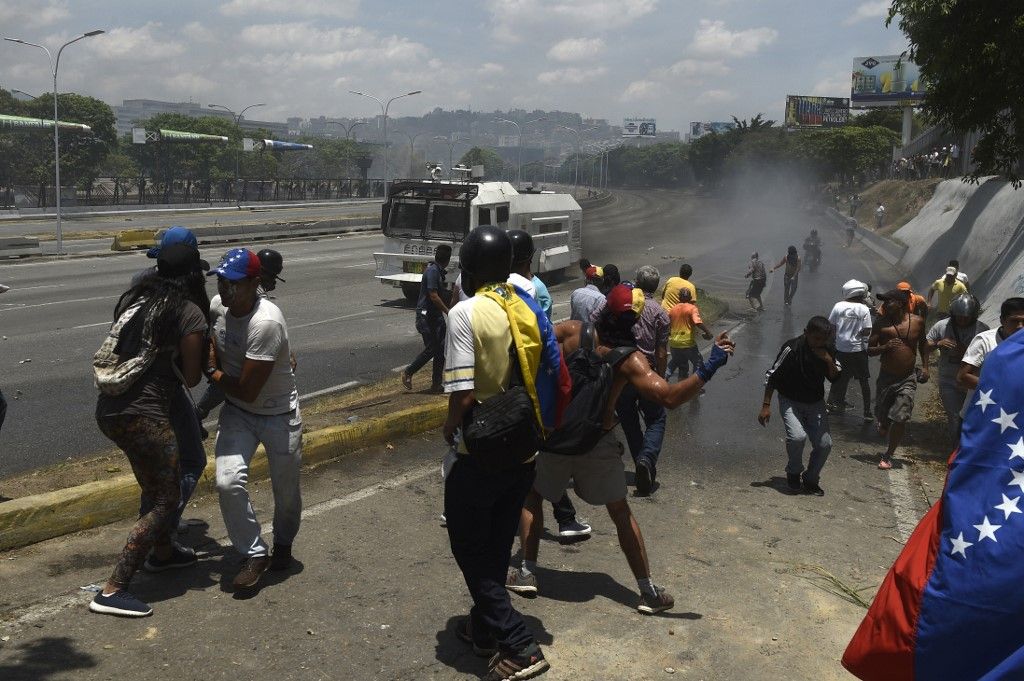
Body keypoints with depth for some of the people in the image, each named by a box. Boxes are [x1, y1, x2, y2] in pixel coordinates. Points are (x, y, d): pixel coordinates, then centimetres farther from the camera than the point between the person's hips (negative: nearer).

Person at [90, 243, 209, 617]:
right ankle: (112, 590, 1)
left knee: (155, 487, 27)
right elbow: (191, 378, -5)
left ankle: (164, 551, 49)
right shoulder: (190, 313, -10)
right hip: (144, 415, -8)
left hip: (109, 409, 8)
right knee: (166, 500, 4)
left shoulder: (133, 297, 10)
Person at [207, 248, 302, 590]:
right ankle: (255, 555, 4)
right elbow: (214, 359, 12)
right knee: (228, 482, -15)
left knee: (286, 491, 10)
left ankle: (283, 545, 42)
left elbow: (247, 391, -26)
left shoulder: (266, 322, -31)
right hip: (236, 412, 5)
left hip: (279, 416, -5)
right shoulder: (218, 309, -6)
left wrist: (212, 372, -13)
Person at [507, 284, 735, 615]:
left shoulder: (572, 332, -10)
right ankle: (649, 591, 18)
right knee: (621, 513, 16)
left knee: (531, 496, 25)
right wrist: (708, 368, -22)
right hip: (599, 444, 0)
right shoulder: (630, 360, -14)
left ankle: (527, 572, 20)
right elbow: (669, 397, -23)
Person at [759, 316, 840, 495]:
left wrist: (829, 362, -20)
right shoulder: (792, 348, -21)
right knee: (797, 436, -26)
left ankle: (810, 479, 19)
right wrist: (766, 405, -14)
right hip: (790, 401, -4)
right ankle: (794, 473, 3)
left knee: (825, 444, -7)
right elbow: (772, 375, -14)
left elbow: (836, 379, 0)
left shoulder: (828, 352, -6)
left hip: (815, 403, 4)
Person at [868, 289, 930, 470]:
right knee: (882, 414, 12)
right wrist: (885, 347, -22)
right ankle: (884, 426, 51)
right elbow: (869, 350, -3)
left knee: (900, 419, -7)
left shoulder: (917, 322, -2)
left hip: (908, 379, 0)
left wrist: (925, 366, 12)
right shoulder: (882, 325, -7)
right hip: (886, 377, 0)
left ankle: (888, 456, 7)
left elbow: (923, 343, 17)